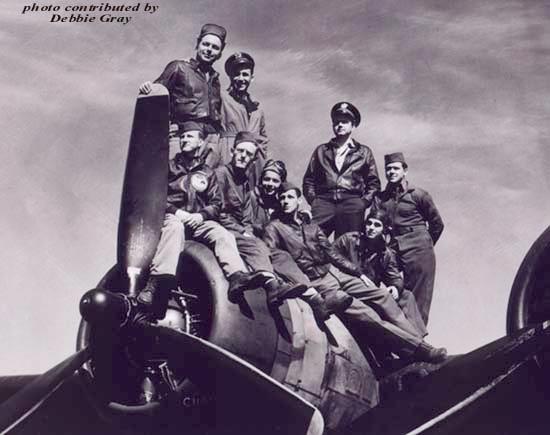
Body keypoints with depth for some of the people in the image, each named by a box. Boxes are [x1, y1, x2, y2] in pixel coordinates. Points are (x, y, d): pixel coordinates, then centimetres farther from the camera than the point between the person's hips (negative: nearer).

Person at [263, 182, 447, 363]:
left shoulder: (310, 224, 19)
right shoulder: (274, 228, 2)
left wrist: (358, 273, 14)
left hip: (334, 273, 7)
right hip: (316, 283, -7)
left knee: (381, 295, -8)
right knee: (366, 314, -19)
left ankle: (418, 342, -6)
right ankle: (420, 350, -19)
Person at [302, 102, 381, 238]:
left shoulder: (364, 152, 20)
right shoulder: (321, 151, 22)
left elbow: (373, 183, 16)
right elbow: (308, 180, 18)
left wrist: (363, 202, 2)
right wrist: (313, 200, 3)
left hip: (352, 201, 0)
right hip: (324, 201, 0)